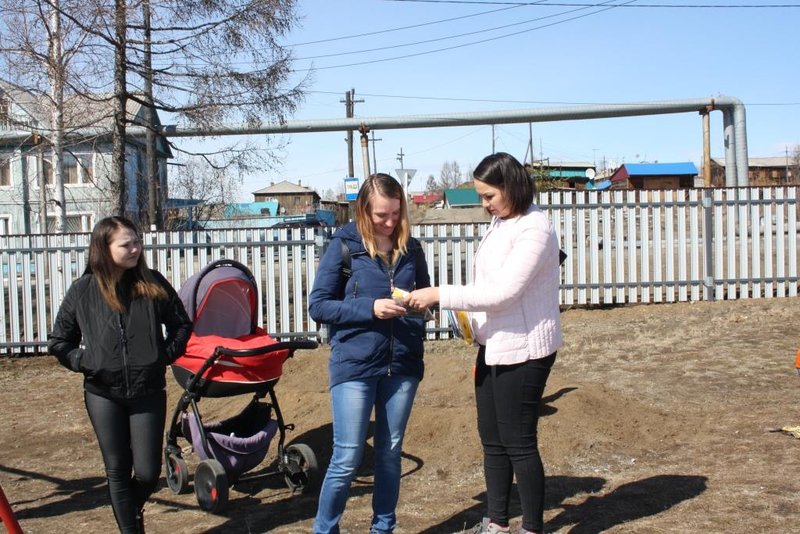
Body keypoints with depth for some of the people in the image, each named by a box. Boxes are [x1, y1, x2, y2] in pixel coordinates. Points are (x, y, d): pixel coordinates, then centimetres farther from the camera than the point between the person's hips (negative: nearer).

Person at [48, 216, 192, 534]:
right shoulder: (83, 290, -3)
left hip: (148, 391, 0)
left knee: (148, 472, 2)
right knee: (117, 470, 6)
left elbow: (182, 325, 10)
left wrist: (165, 355, -2)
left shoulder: (152, 284, -2)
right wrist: (83, 363, -6)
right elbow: (58, 342, 8)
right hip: (103, 394, 0)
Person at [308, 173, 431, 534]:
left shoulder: (411, 248, 6)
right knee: (347, 458, 0)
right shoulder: (344, 245, -5)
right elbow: (318, 306, -6)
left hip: (402, 365, 4)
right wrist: (370, 308, -18)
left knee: (390, 453, 13)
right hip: (354, 365, -4)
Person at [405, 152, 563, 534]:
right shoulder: (499, 221, 10)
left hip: (522, 350, -9)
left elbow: (502, 292, -25)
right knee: (492, 439, 16)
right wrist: (478, 331, 11)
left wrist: (438, 295, -22)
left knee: (518, 442, 1)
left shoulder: (534, 230, -18)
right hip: (493, 346, 9)